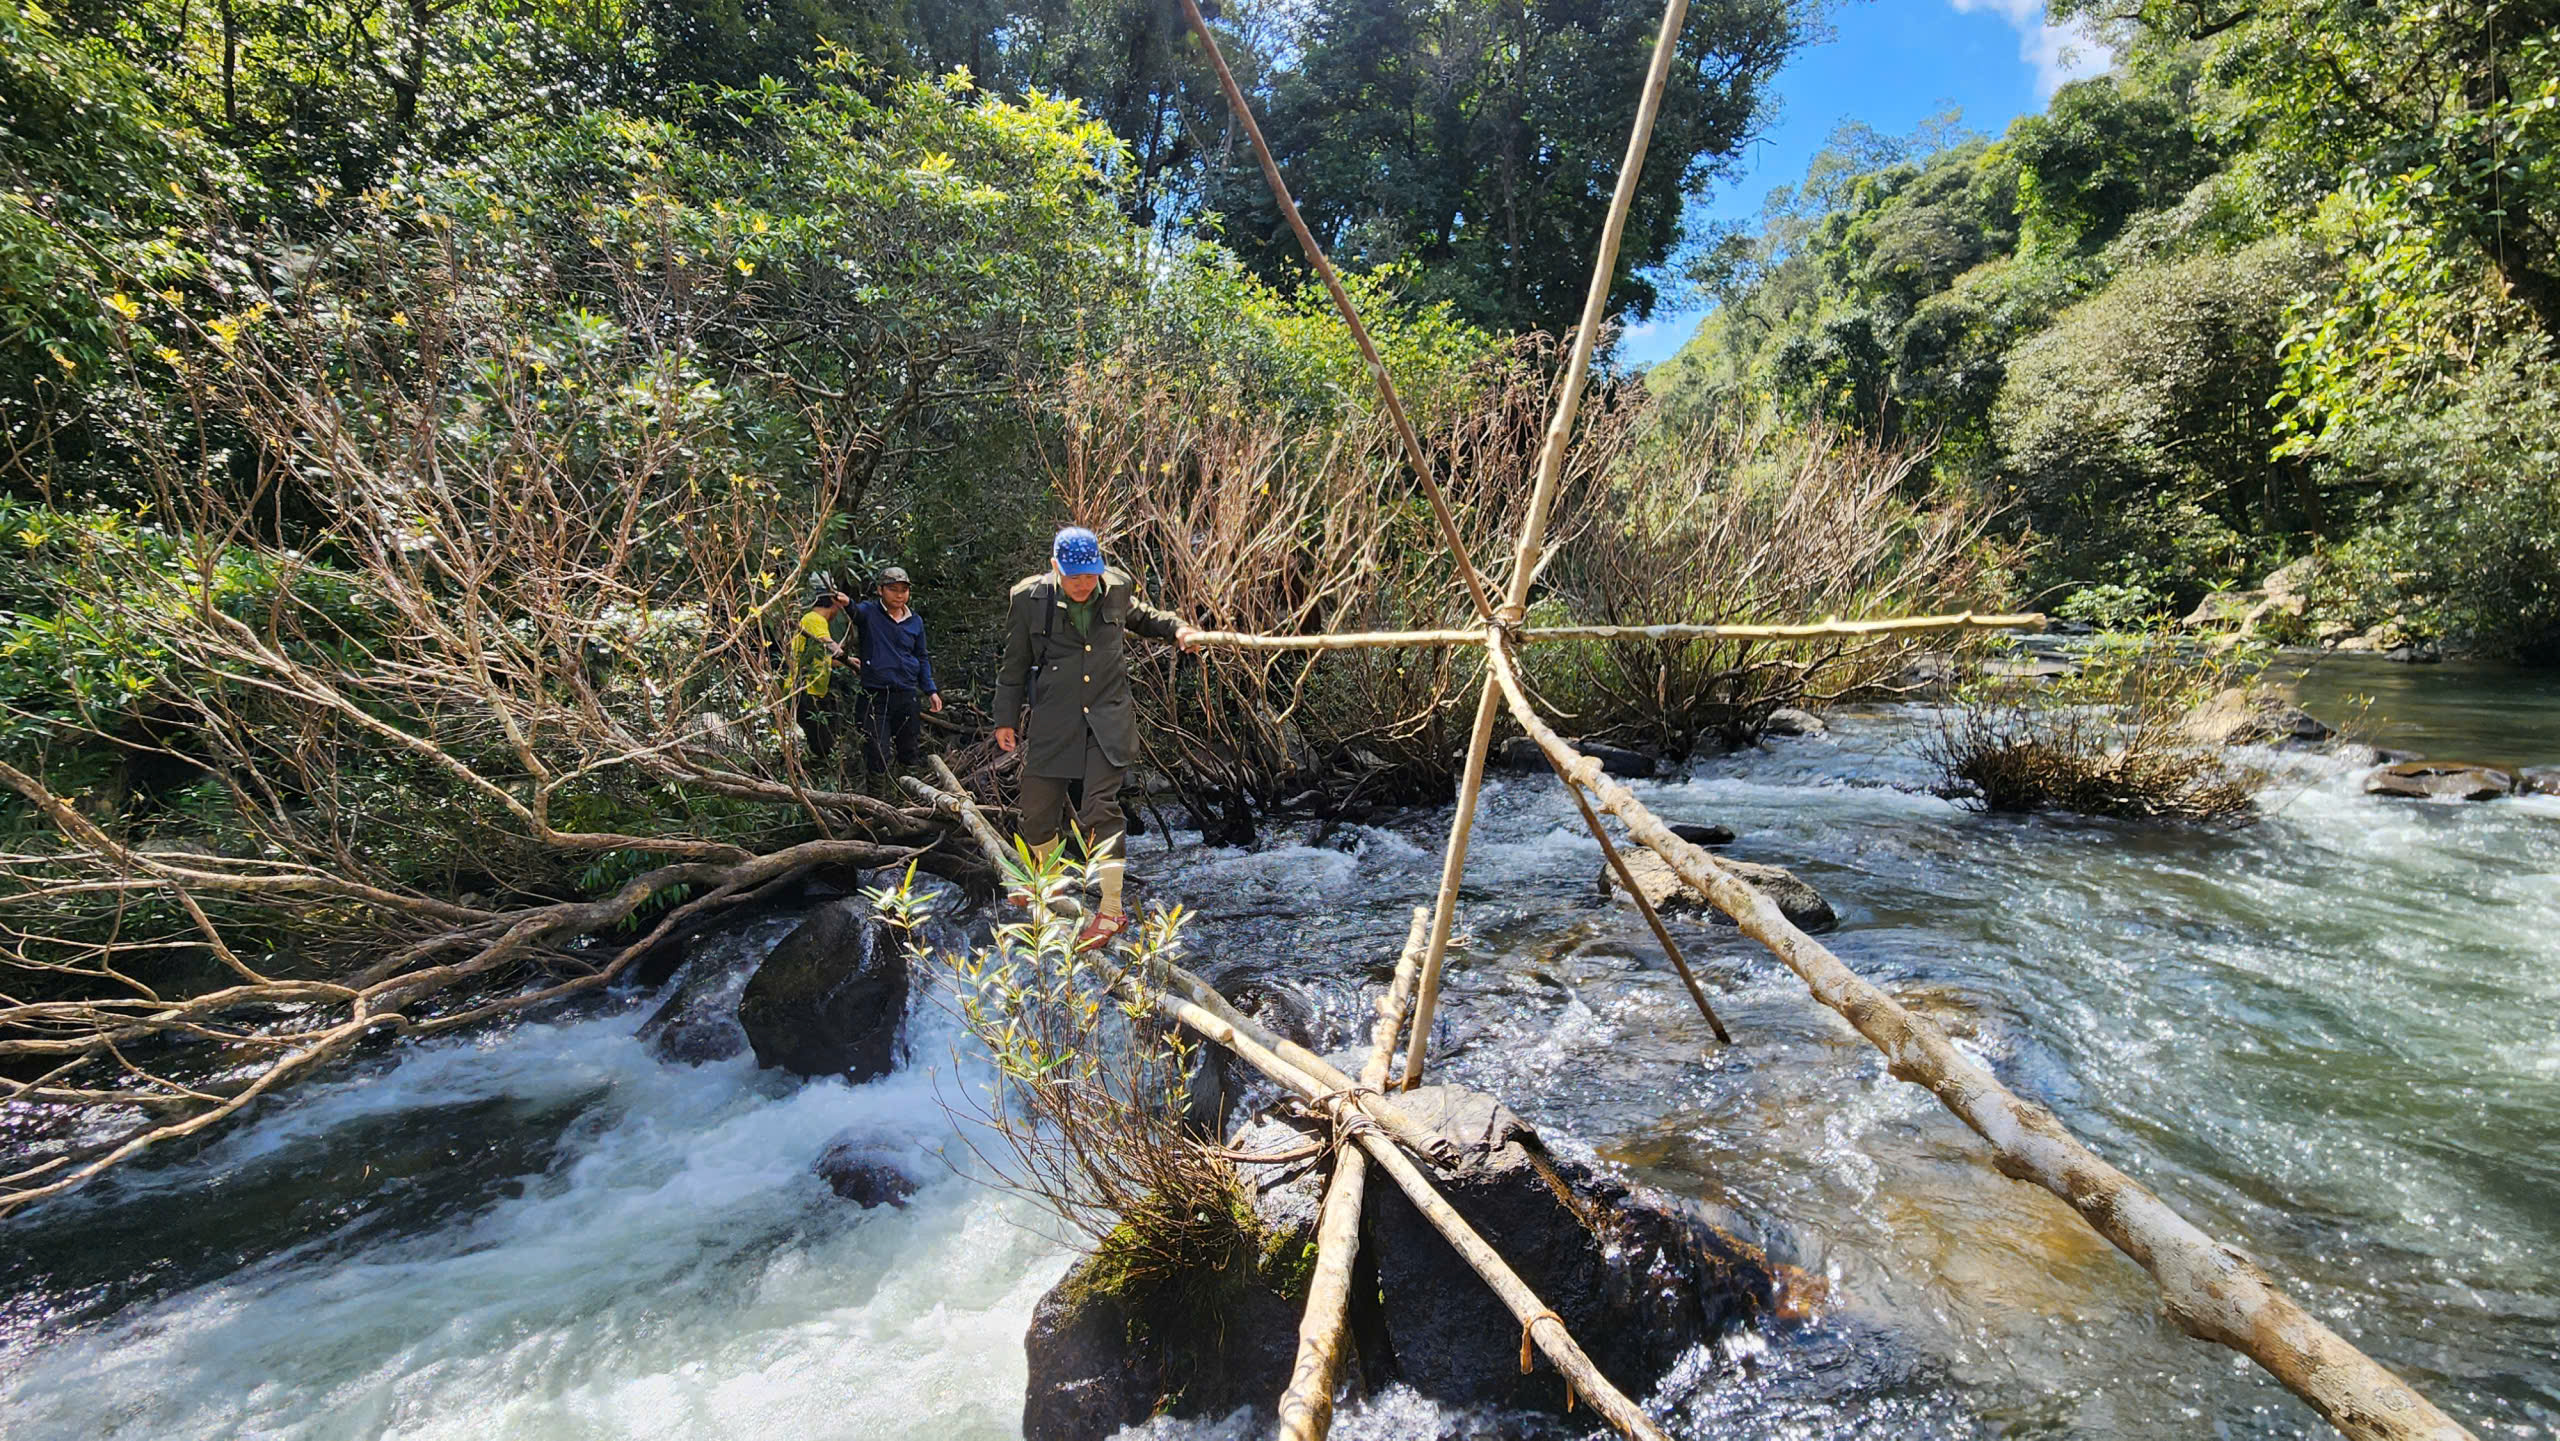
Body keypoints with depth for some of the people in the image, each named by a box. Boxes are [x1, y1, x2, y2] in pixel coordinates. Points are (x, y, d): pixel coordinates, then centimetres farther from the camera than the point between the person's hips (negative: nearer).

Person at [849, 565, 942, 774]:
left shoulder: (916, 621, 11)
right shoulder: (868, 612, -2)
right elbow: (854, 611, -26)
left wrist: (930, 690, 13)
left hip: (907, 696, 4)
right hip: (874, 697, -4)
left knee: (912, 756, 12)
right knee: (878, 761, -4)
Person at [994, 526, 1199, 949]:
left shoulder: (1116, 589, 0)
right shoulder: (1030, 599, -5)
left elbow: (1139, 615, 25)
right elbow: (1015, 665, 5)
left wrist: (1175, 628, 8)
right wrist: (1005, 719, 8)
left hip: (1108, 720, -1)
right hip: (1052, 722, 1)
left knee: (1100, 808, -10)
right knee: (1038, 811, 9)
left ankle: (1112, 910, 0)